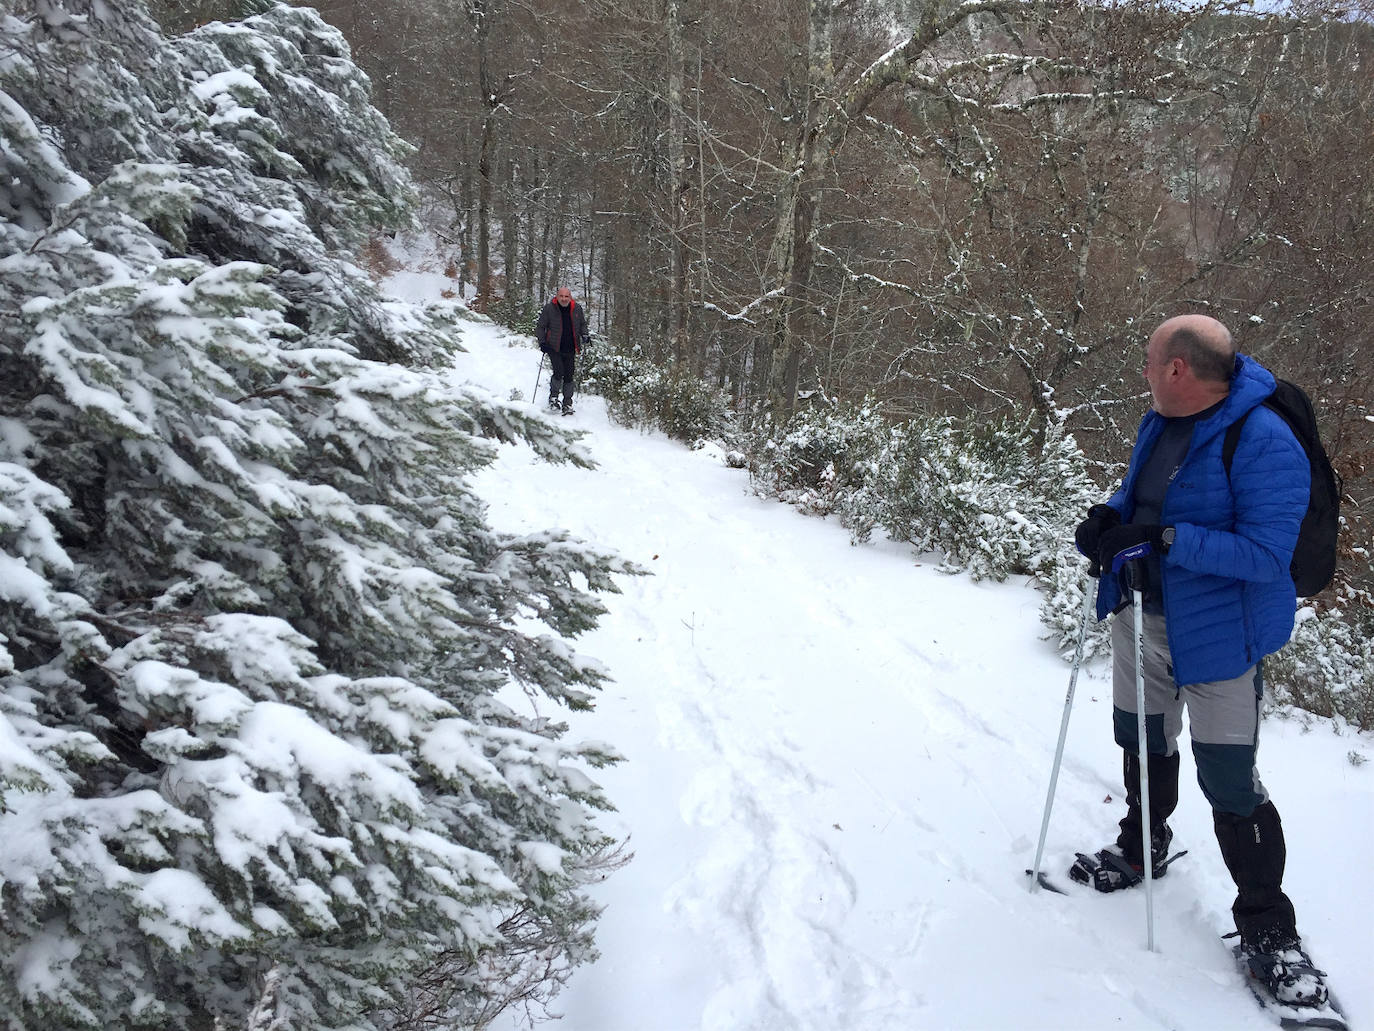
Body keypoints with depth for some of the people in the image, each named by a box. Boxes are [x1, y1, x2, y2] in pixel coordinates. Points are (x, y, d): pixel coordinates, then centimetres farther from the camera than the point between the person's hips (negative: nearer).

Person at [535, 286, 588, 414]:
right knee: (559, 372, -16)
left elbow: (583, 324, 20)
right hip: (554, 347, -3)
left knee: (569, 376, 2)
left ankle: (568, 403, 14)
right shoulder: (549, 308, -5)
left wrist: (584, 335, 3)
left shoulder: (577, 309, 2)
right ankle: (553, 396, 8)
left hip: (570, 349, 3)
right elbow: (541, 327, 3)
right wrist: (542, 342, -6)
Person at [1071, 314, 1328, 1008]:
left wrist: (1165, 538, -32)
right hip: (1143, 612, 8)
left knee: (1230, 784, -1)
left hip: (1216, 633, -8)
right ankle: (1142, 850, 48)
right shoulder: (1161, 421, 2)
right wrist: (1110, 516, -4)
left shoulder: (1263, 442, -25)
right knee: (1143, 743, 23)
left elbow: (1265, 553, -28)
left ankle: (1267, 929, 18)